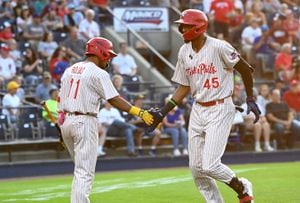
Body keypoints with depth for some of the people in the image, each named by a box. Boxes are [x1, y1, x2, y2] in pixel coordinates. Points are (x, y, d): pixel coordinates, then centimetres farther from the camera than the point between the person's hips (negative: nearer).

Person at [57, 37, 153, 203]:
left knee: (81, 168, 19)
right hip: (84, 122, -8)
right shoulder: (98, 73, -7)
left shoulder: (69, 70, 15)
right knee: (85, 171, -6)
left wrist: (61, 127, 16)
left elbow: (60, 99, 13)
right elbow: (114, 99, -14)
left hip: (65, 121, 8)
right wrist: (140, 113, -17)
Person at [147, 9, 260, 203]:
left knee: (210, 166, -14)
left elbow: (245, 69, -5)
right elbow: (184, 87, 12)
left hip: (220, 110, -7)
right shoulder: (184, 52, 5)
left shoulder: (219, 47, -15)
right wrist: (162, 112, 7)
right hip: (198, 111, 7)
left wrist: (250, 99, -5)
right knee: (197, 169, 5)